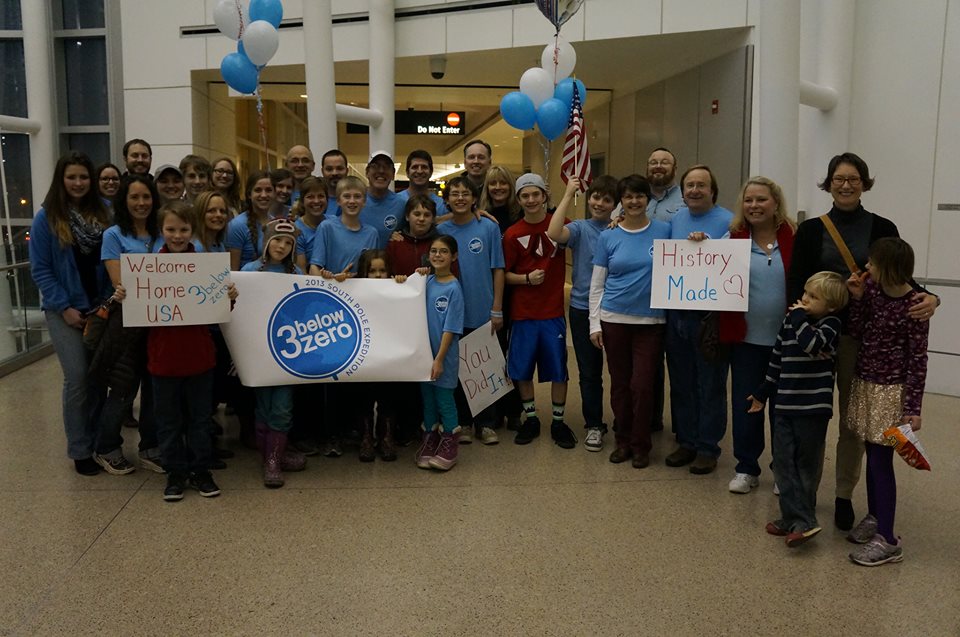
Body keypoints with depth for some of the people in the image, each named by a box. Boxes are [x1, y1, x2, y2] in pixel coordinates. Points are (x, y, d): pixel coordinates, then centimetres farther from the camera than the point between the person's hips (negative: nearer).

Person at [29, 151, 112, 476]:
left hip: (100, 308, 3)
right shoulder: (46, 218, -5)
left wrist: (109, 300, -5)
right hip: (65, 311, -3)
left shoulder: (102, 214, 4)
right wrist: (64, 307, -12)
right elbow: (40, 270, -6)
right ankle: (80, 451, 8)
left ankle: (98, 441, 22)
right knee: (78, 379, -4)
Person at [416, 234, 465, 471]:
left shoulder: (453, 288, -11)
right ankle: (429, 441, 27)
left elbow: (450, 328, -13)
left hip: (444, 354, -5)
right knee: (427, 396, 13)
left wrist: (439, 358, -15)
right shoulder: (426, 281, 4)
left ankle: (448, 446, 17)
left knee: (444, 397, 4)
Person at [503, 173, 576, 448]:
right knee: (522, 370, 7)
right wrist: (527, 278, -16)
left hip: (553, 311, 0)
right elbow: (504, 274, 1)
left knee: (558, 369, 6)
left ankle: (558, 422, 21)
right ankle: (531, 420, 25)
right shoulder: (512, 234, -2)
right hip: (522, 312, 0)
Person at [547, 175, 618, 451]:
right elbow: (554, 233, -22)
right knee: (589, 371, 9)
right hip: (583, 308, 0)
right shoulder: (580, 228, 0)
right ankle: (594, 425, 22)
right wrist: (568, 195, -18)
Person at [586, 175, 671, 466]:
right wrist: (594, 324, 1)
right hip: (614, 319, 1)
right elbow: (597, 284, 5)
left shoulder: (664, 231, 1)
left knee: (642, 385, -2)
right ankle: (623, 440, 24)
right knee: (619, 383, 9)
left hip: (650, 321, -1)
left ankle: (641, 445, 15)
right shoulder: (607, 237, 4)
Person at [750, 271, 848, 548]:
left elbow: (813, 345, -30)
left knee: (807, 466, 5)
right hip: (785, 405, 6)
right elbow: (777, 360, 17)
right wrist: (762, 393, 21)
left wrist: (798, 317, -18)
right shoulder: (789, 322, 9)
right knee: (784, 463, 3)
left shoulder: (830, 324, -7)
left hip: (813, 408, -6)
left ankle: (800, 519, 10)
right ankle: (796, 520, 8)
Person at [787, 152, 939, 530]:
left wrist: (928, 299, -20)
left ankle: (844, 495, 19)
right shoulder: (810, 230, 4)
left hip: (863, 335, 0)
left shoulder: (882, 229, 3)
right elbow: (795, 284, -3)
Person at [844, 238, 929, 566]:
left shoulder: (913, 307, -19)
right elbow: (856, 331, 3)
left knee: (881, 461, -3)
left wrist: (913, 408, -14)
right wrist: (857, 297, -10)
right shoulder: (872, 288, -1)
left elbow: (917, 361, -15)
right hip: (865, 384, 7)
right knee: (872, 457, 17)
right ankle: (874, 517, 33)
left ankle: (888, 539, 6)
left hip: (890, 392, -7)